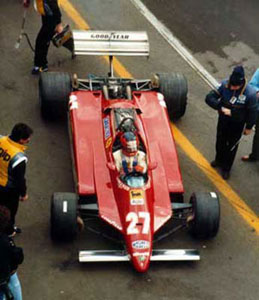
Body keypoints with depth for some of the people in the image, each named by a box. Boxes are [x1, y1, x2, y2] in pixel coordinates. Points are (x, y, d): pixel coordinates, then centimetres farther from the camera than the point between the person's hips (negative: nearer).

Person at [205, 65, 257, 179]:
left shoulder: (250, 93, -32)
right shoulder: (224, 85, -26)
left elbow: (252, 112, -16)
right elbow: (209, 97, -22)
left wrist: (249, 127, -4)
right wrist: (221, 108, -36)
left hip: (237, 124, -3)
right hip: (223, 120, 3)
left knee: (232, 146, 17)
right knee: (220, 141, 26)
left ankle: (226, 168, 41)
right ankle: (219, 160, 55)